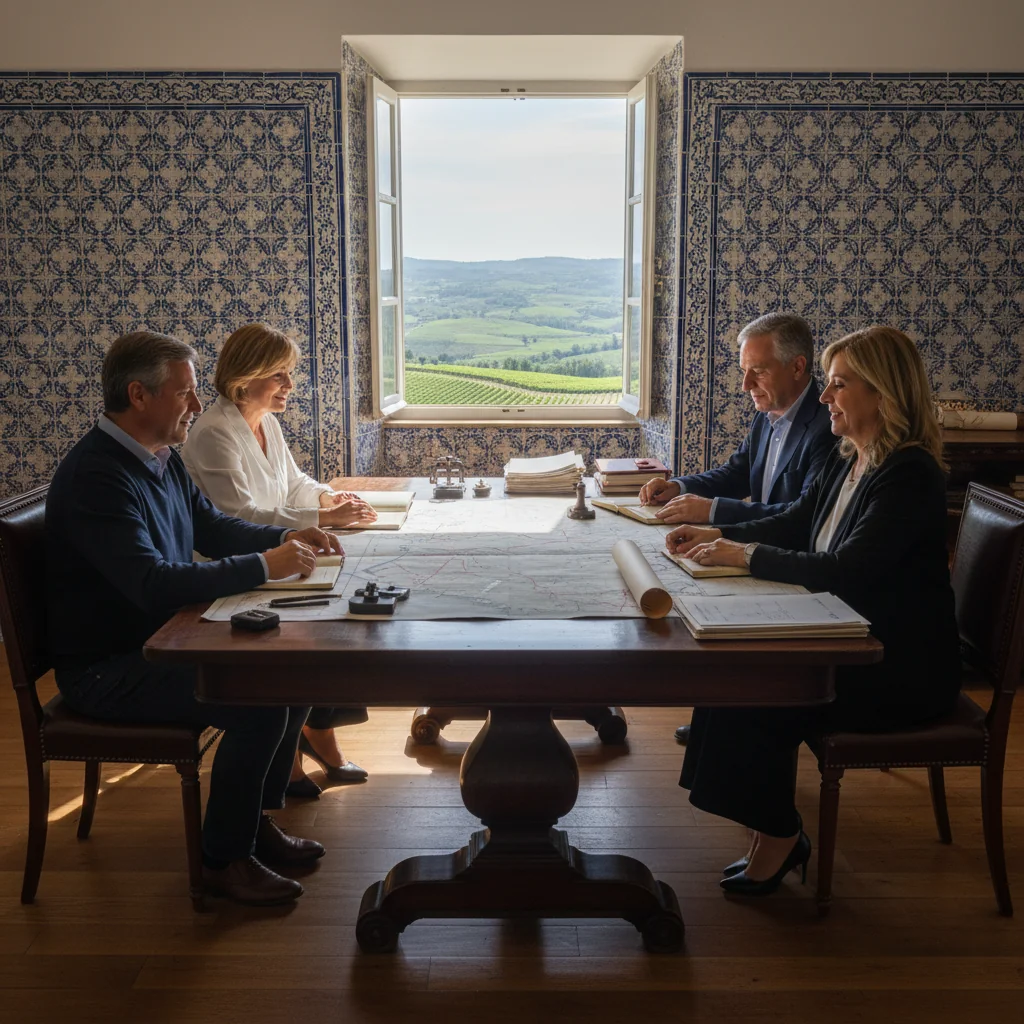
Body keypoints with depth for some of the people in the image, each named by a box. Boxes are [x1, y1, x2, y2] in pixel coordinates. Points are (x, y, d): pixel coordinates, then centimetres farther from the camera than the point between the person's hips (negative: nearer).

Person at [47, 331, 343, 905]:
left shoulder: (164, 459, 6)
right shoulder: (95, 475, -23)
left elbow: (212, 527, 19)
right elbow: (154, 583, -33)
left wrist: (287, 538, 1)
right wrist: (264, 566, -30)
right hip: (106, 669, -9)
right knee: (259, 703, -23)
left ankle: (258, 819, 15)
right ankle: (226, 858, -4)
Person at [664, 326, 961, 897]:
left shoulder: (911, 476, -20)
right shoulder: (847, 462, 9)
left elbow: (842, 571, -28)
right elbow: (794, 525, 18)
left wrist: (747, 555, -21)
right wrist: (716, 535, 4)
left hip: (903, 672, -8)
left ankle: (779, 838, 4)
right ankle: (776, 836, 0)